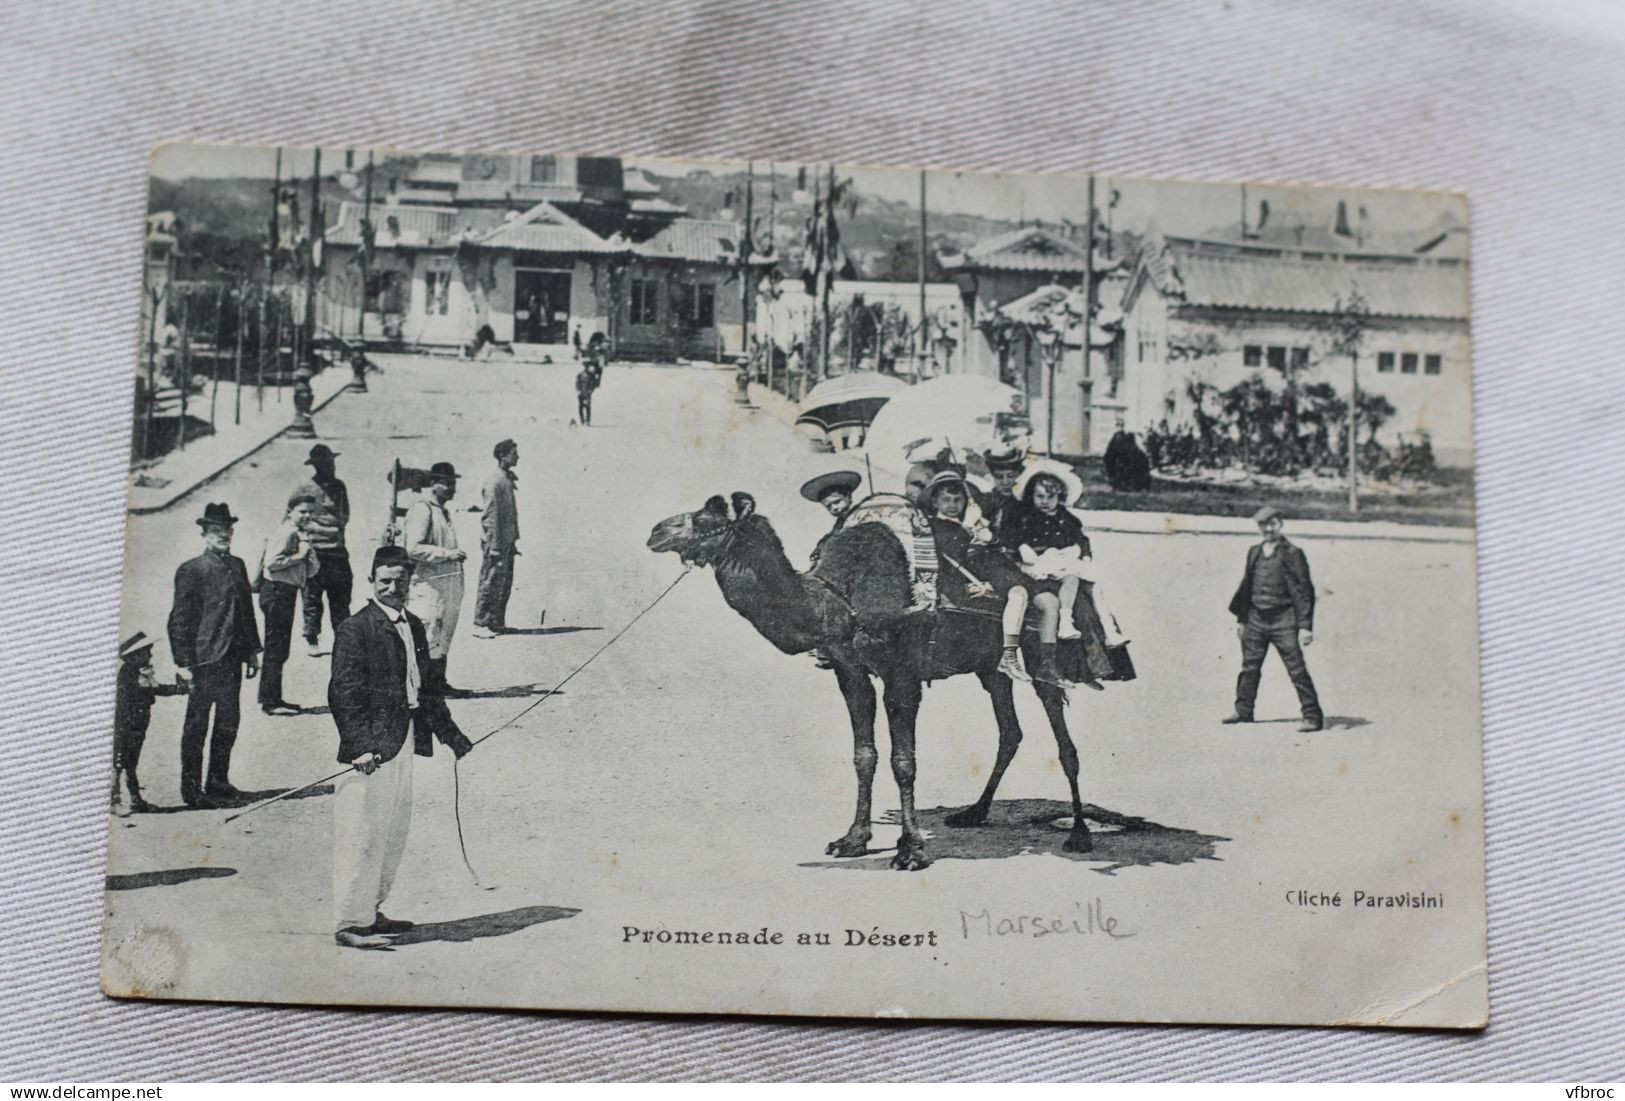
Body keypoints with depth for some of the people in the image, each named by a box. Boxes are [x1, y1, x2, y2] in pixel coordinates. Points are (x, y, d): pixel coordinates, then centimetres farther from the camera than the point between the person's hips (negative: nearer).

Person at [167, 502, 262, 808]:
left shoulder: (238, 566, 12)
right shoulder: (191, 570, -7)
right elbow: (179, 619, -8)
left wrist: (252, 650, 14)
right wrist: (184, 663, -12)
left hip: (232, 657, 6)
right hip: (204, 659, -6)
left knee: (229, 722, 11)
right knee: (196, 726, 2)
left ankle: (218, 783, 23)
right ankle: (191, 789, 10)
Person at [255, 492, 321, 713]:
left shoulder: (298, 535, 16)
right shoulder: (287, 533, -13)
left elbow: (312, 570, 14)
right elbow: (272, 562, -24)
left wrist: (308, 553, -5)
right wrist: (298, 556, -18)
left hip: (286, 593, 10)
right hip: (277, 593, -10)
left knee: (279, 648, 14)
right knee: (276, 648, -6)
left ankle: (273, 699, 21)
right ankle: (269, 701, -2)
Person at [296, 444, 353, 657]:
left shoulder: (339, 487, 11)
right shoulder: (304, 489, -1)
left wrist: (340, 526, 8)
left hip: (337, 551, 4)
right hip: (314, 551, -4)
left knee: (341, 599, 4)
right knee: (312, 599, 1)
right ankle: (312, 640, 10)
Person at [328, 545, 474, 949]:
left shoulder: (414, 627, 14)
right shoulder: (354, 630, -9)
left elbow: (426, 686, 22)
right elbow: (343, 694, -14)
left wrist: (450, 734, 21)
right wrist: (361, 747, -21)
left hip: (403, 743, 8)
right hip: (372, 748, -8)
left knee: (393, 834, 15)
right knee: (362, 835, -5)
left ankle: (369, 911, 27)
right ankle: (350, 923, 2)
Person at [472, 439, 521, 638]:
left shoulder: (509, 479, 12)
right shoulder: (494, 483, -15)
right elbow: (490, 517, -17)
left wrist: (513, 542, 17)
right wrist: (494, 546, -19)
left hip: (507, 541, 9)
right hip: (494, 541, -9)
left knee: (505, 583, 12)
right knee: (490, 582, -4)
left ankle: (497, 622, 19)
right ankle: (480, 624, 1)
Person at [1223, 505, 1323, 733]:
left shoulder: (1292, 554, -6)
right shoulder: (1254, 553, 11)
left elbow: (1303, 591, -9)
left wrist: (1305, 626, -15)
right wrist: (1241, 619, 17)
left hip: (1283, 620, -5)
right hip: (1256, 619, 6)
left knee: (1297, 669, -7)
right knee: (1249, 667, 12)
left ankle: (1313, 717, -3)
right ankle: (1243, 710, 26)